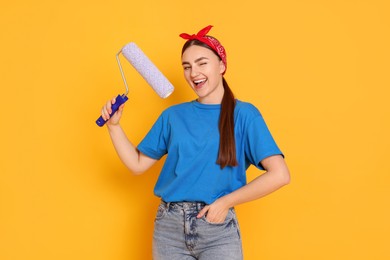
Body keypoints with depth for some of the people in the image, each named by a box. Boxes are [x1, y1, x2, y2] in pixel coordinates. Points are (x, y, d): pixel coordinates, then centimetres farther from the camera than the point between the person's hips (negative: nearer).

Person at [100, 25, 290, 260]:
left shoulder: (244, 114, -4)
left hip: (218, 228, -3)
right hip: (169, 226, 3)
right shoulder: (173, 116, 8)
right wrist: (114, 125, -1)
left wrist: (226, 201, -11)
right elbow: (137, 164, 9)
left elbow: (279, 175, -12)